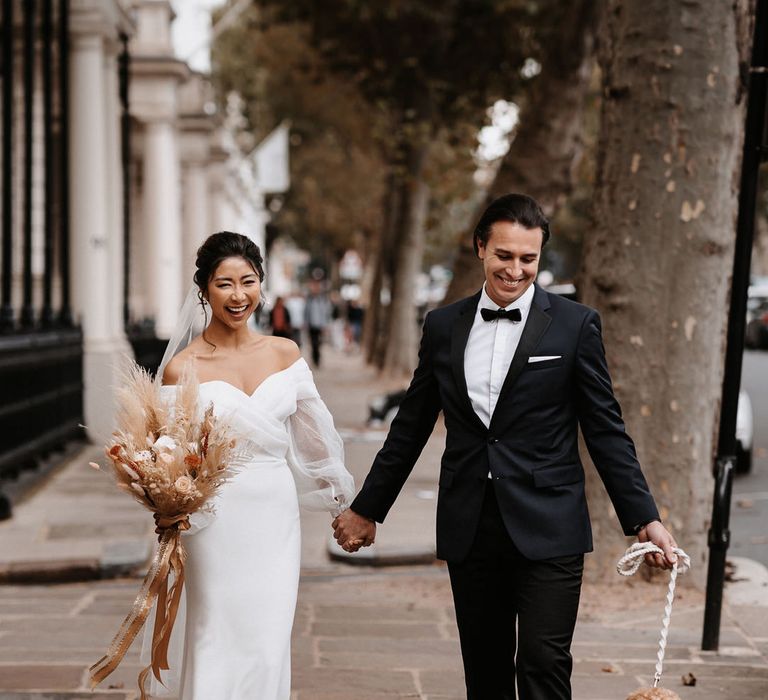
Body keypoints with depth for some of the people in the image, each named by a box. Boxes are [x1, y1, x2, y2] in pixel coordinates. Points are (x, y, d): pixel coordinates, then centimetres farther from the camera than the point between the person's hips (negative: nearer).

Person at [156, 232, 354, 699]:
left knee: (268, 648, 4)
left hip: (277, 517, 3)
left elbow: (315, 432, 14)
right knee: (219, 647, 4)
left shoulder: (285, 354, 4)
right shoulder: (182, 368, -6)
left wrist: (346, 501, 21)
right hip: (219, 523, -3)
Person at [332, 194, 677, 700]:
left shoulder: (575, 325, -2)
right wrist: (367, 509, 18)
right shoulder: (443, 326, 7)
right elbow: (411, 426, 14)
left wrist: (644, 519, -8)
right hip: (469, 530, 3)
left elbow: (606, 430, -1)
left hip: (548, 529, -3)